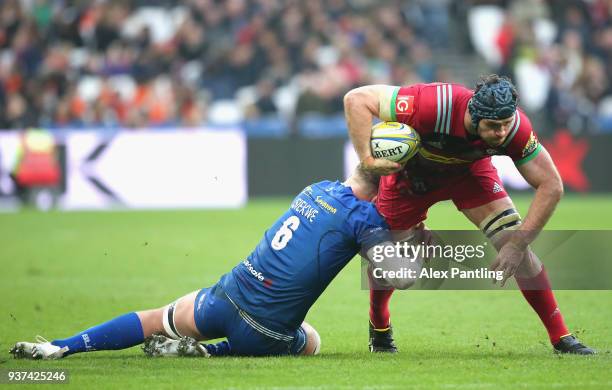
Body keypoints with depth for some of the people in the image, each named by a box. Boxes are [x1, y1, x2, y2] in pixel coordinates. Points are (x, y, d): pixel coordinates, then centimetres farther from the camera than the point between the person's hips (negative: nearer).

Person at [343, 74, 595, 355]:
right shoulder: (435, 106, -44)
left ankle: (561, 338, -3)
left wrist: (518, 244, -32)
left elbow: (551, 186, -25)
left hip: (468, 169, 1)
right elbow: (356, 99, -38)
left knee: (515, 244, -13)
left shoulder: (515, 127, -34)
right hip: (409, 172, -1)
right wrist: (367, 160, -46)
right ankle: (379, 329, 35)